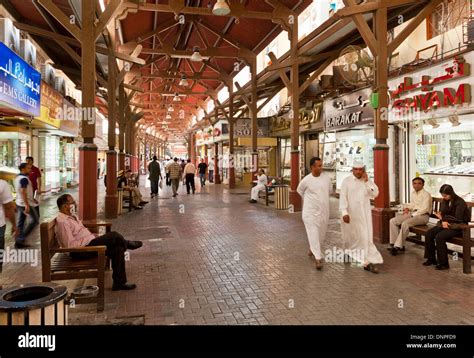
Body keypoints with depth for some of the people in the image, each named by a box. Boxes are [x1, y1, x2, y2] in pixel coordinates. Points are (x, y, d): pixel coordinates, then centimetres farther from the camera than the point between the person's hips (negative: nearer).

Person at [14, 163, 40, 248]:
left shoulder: (18, 177, 13)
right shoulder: (24, 178, -19)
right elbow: (23, 192, -26)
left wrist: (32, 199, 26)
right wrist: (27, 205, -28)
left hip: (19, 203, 10)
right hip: (25, 204, -10)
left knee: (20, 222, 13)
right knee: (35, 220, -3)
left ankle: (19, 241, 18)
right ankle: (21, 238, -4)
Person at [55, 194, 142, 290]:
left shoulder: (71, 216, 15)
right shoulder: (62, 222, -17)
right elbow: (70, 245, -24)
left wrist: (92, 235, 8)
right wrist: (90, 237, -17)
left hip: (88, 243, 10)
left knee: (118, 249, -6)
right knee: (114, 236, -20)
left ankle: (119, 282, 1)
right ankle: (127, 244, 15)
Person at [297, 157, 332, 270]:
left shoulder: (327, 178, -3)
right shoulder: (306, 180, -12)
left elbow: (330, 191, 16)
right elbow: (299, 191, 9)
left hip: (324, 211, 4)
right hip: (310, 211, -4)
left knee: (321, 234, 16)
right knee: (313, 234, -8)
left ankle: (312, 248, 42)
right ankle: (318, 258, -3)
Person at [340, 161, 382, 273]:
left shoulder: (368, 181, 7)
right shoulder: (346, 181, -4)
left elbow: (375, 194, -5)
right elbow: (343, 197, -9)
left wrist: (366, 181, -12)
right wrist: (344, 212, -18)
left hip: (364, 214, 2)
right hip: (351, 214, -2)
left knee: (366, 236, -4)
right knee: (351, 236, 11)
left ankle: (368, 262, -3)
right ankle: (348, 252, 37)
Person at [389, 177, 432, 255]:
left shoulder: (426, 194, -9)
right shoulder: (413, 193, 15)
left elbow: (424, 209, -17)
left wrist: (411, 215, -20)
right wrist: (407, 208, 6)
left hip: (423, 215, -8)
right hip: (412, 213, 8)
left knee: (405, 223, -34)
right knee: (393, 221, -10)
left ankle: (398, 246, -28)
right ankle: (394, 243, -12)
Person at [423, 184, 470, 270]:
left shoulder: (460, 202, -15)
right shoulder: (445, 201, 8)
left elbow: (458, 219, -19)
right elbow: (441, 213, 8)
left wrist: (443, 218, -16)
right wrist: (443, 221, -13)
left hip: (458, 227, -7)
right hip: (445, 224, 7)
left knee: (439, 237, -30)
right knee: (428, 234, -15)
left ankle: (443, 263, -18)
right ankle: (431, 259, -2)